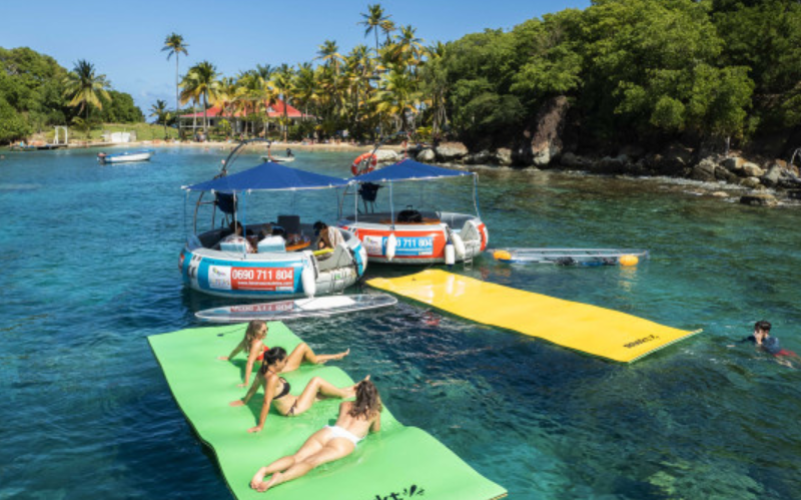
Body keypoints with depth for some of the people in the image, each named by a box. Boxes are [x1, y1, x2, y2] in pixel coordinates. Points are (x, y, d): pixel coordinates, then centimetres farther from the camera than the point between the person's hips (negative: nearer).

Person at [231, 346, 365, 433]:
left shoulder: (263, 371, -6)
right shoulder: (273, 378, -32)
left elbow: (254, 387, 7)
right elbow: (266, 402, -33)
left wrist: (244, 401, 22)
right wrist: (260, 426, -30)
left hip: (291, 402, 9)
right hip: (292, 410, -9)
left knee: (319, 391, 19)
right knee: (316, 381, -8)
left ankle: (347, 390, 34)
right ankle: (344, 394, 12)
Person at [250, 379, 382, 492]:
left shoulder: (345, 405, 33)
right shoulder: (374, 413, 21)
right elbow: (375, 430, 39)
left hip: (327, 431, 4)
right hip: (345, 440, -4)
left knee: (297, 457, -15)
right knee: (311, 462, -25)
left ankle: (265, 470, -41)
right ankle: (281, 477, -51)